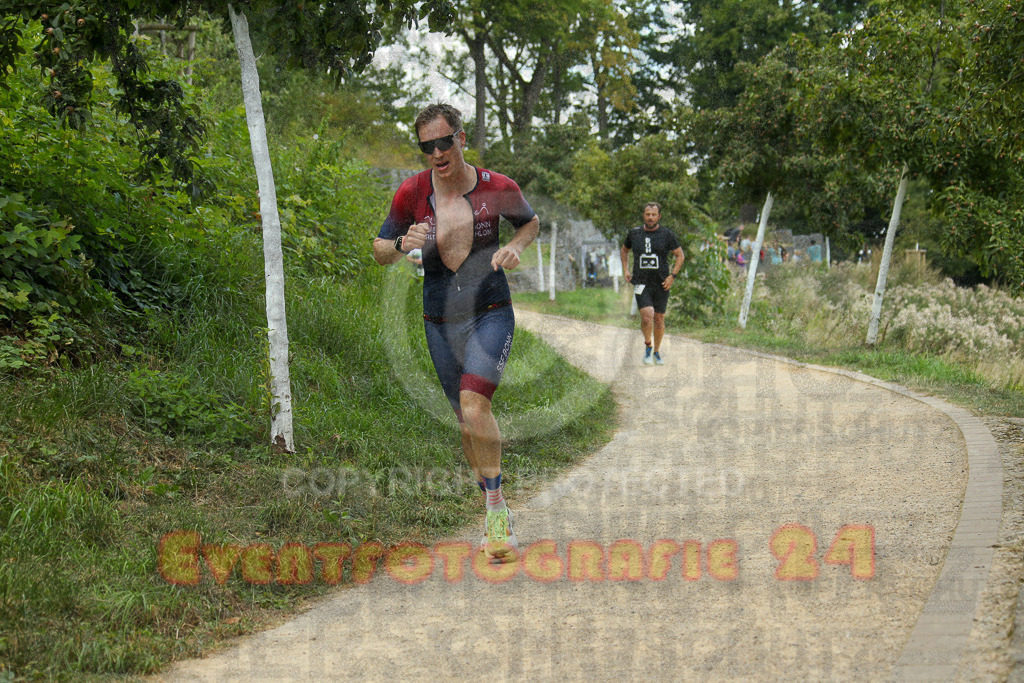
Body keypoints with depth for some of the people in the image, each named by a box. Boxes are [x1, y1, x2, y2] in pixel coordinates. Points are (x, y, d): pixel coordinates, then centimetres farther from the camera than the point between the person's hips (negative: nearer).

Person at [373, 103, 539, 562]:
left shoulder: (498, 188, -8)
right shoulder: (411, 193, -6)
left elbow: (531, 222, 13)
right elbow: (379, 251, 4)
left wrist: (515, 246, -8)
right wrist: (402, 245, -19)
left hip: (491, 313, -3)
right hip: (440, 321, 3)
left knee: (474, 406, -24)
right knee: (467, 421, 11)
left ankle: (497, 509, -12)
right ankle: (495, 514, 28)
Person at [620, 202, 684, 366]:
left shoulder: (667, 235, -1)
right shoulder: (634, 234, 4)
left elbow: (680, 255, 7)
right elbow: (624, 250, 23)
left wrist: (672, 276, -4)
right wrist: (626, 270, 11)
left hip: (661, 284, 0)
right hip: (641, 283, 0)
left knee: (659, 318, 6)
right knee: (647, 315, -19)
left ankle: (657, 351, 25)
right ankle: (648, 346, 5)